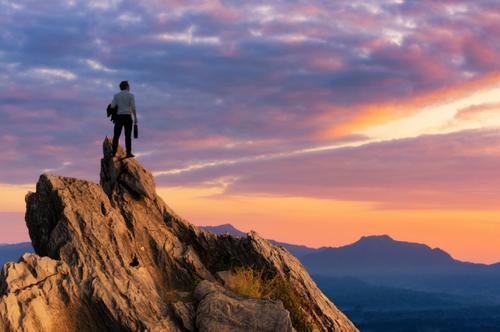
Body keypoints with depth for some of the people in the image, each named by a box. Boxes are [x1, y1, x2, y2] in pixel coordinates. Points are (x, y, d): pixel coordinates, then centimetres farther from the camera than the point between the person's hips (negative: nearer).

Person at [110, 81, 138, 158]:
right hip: (127, 117, -2)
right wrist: (135, 118, -3)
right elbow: (133, 107, -9)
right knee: (128, 135, -2)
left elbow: (112, 106, -2)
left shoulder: (116, 95, 7)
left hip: (119, 117, 2)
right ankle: (128, 153, -9)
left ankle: (113, 153, -3)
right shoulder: (131, 95, 0)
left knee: (116, 136, 5)